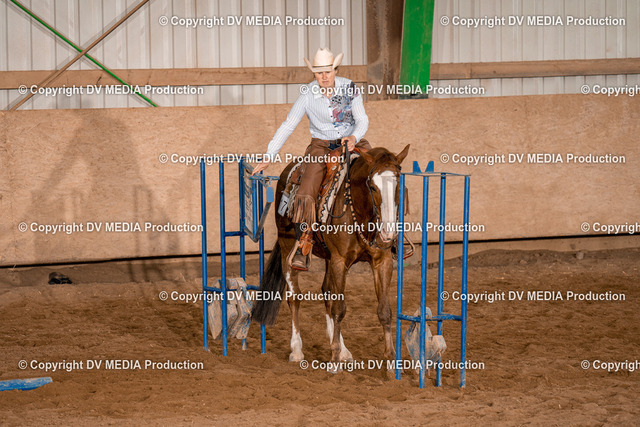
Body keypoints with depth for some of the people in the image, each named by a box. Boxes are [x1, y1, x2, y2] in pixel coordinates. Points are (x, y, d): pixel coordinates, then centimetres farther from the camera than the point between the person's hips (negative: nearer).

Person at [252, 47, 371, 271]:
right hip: (321, 146, -1)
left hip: (351, 142, 1)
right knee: (307, 189, -25)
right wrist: (268, 157, -12)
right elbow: (288, 125, -7)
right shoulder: (308, 94, -9)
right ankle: (302, 246, -25)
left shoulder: (349, 88, -6)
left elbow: (362, 119, -4)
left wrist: (355, 137, -27)